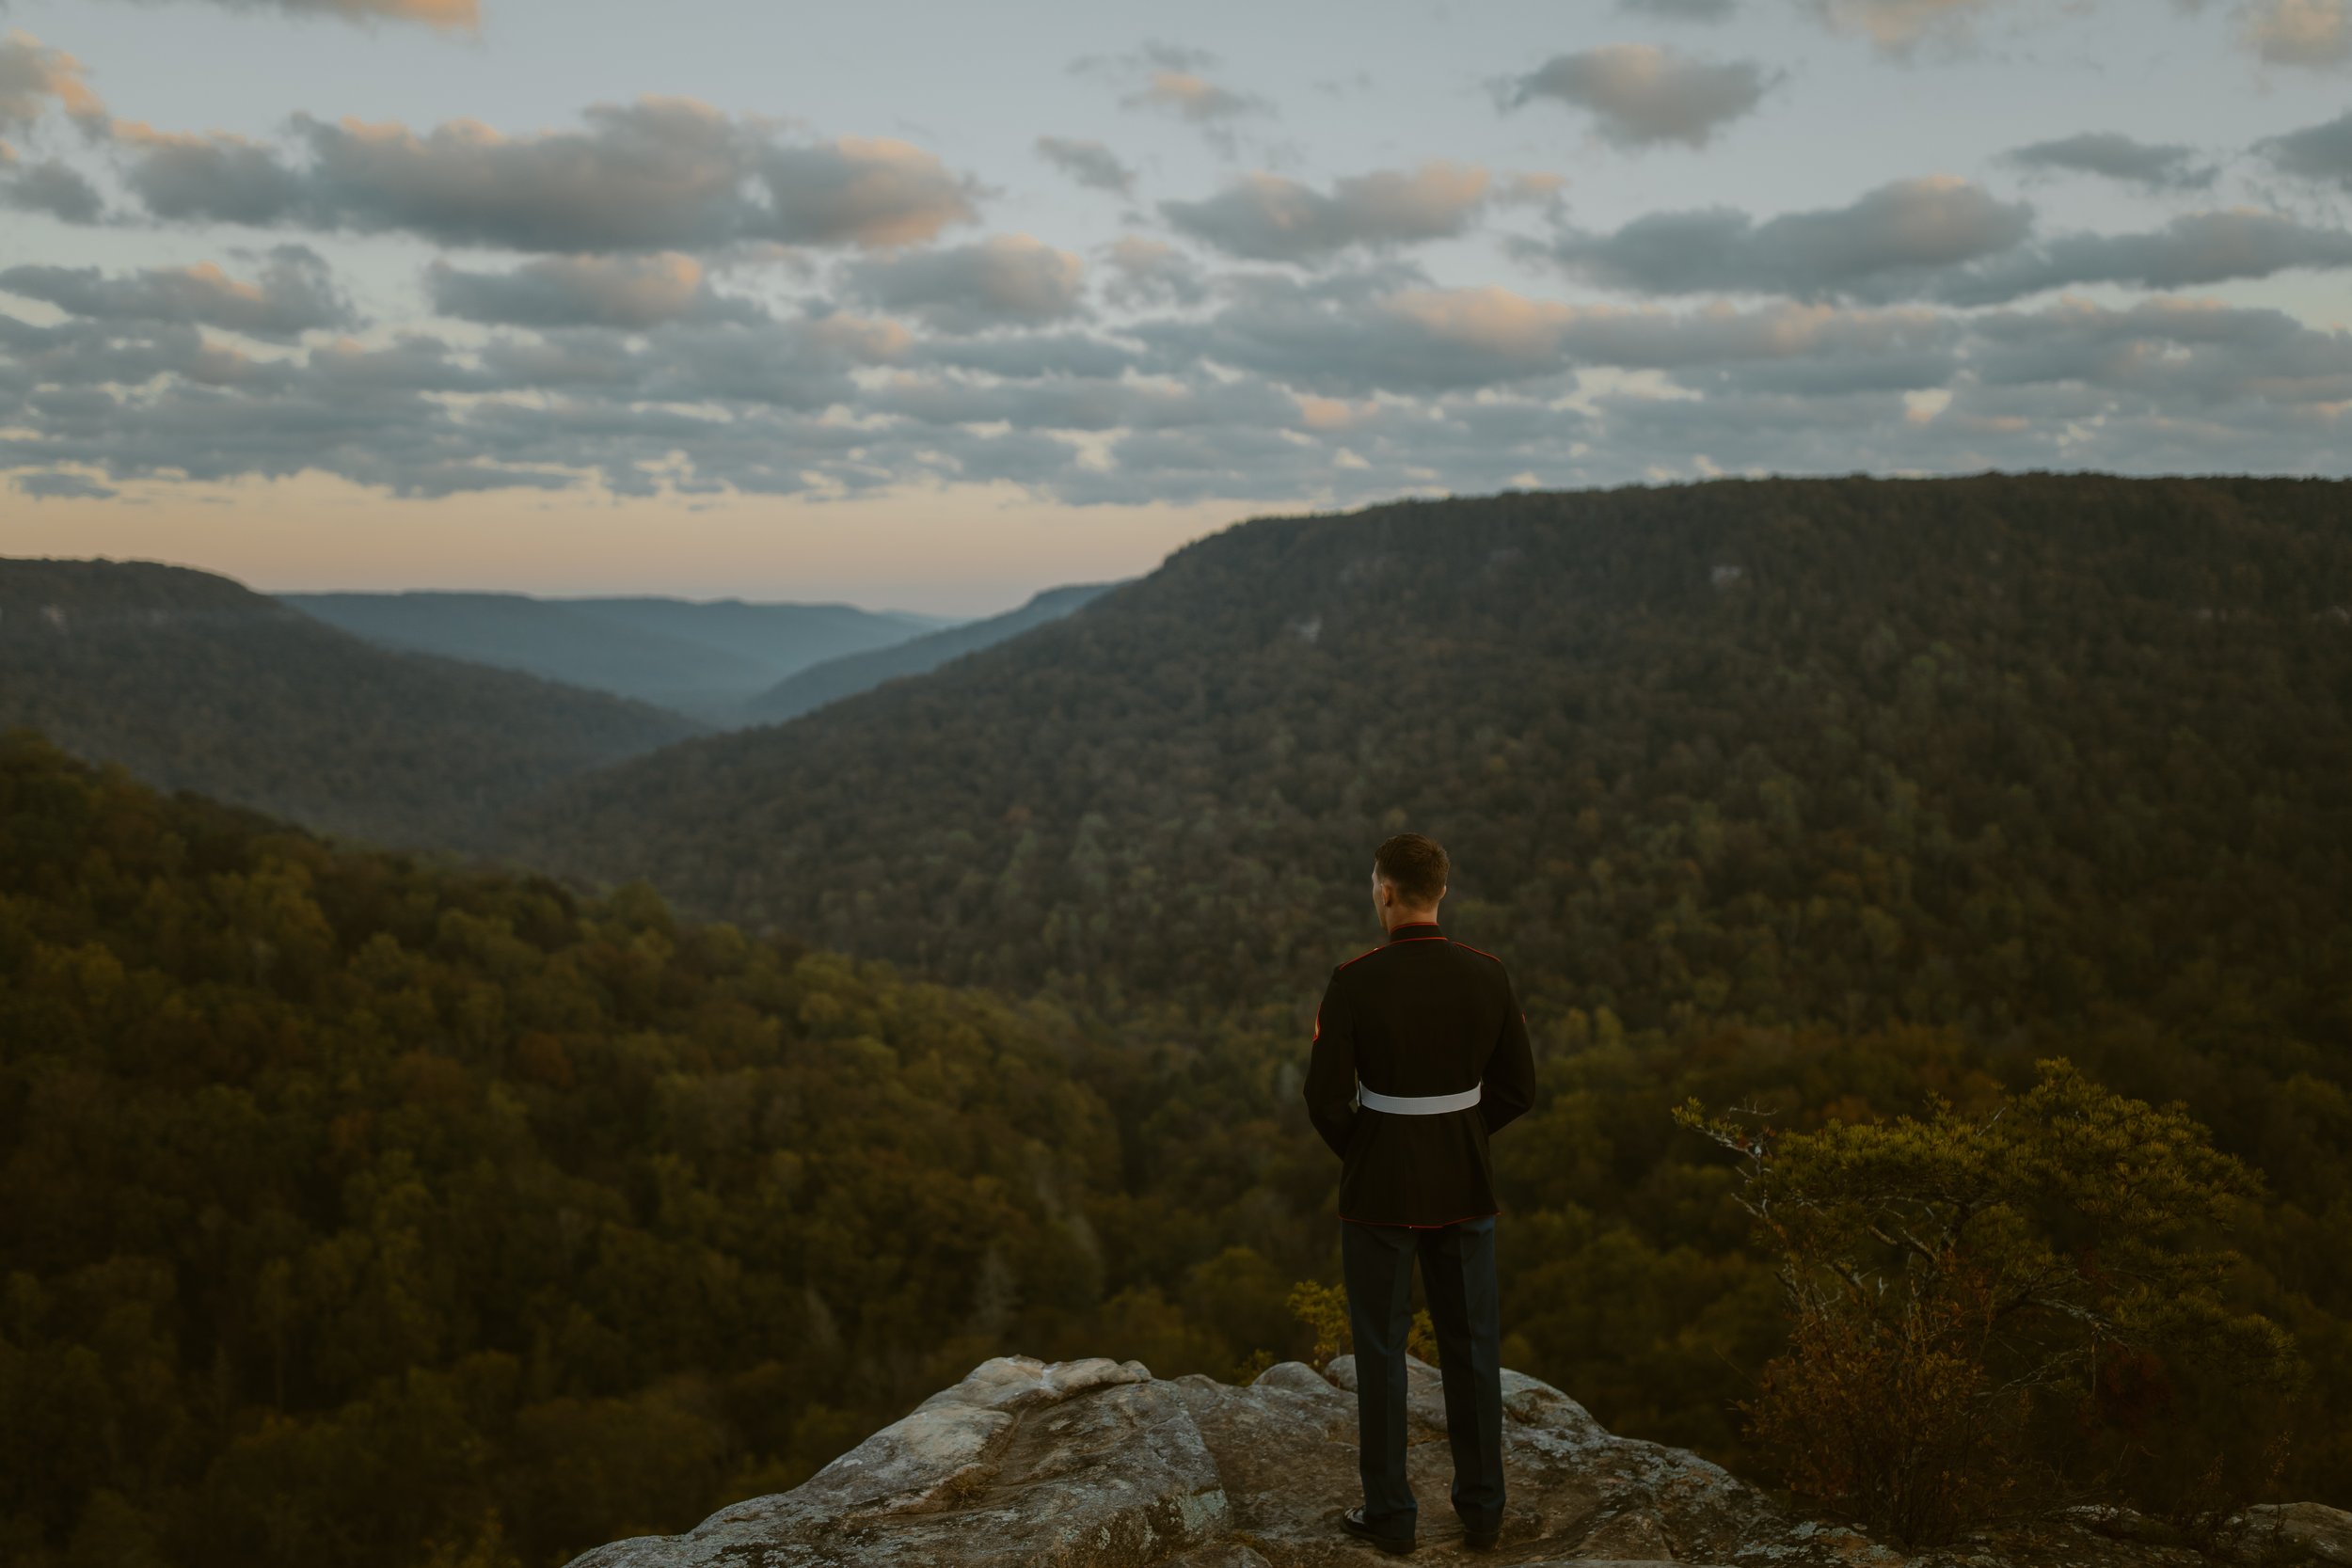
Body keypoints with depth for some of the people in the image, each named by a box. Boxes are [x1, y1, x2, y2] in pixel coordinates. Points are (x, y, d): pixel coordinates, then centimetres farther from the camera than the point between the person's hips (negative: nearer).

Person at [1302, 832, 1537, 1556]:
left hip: (1379, 1189, -3)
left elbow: (1326, 1099, -16)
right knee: (1472, 1347, 16)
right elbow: (1517, 1088, 0)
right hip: (1464, 1186, 3)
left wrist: (1359, 1153, 6)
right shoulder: (1488, 974, -7)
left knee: (1381, 1350, 12)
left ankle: (1390, 1512, 21)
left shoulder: (1354, 981, -18)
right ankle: (1482, 1509, 25)